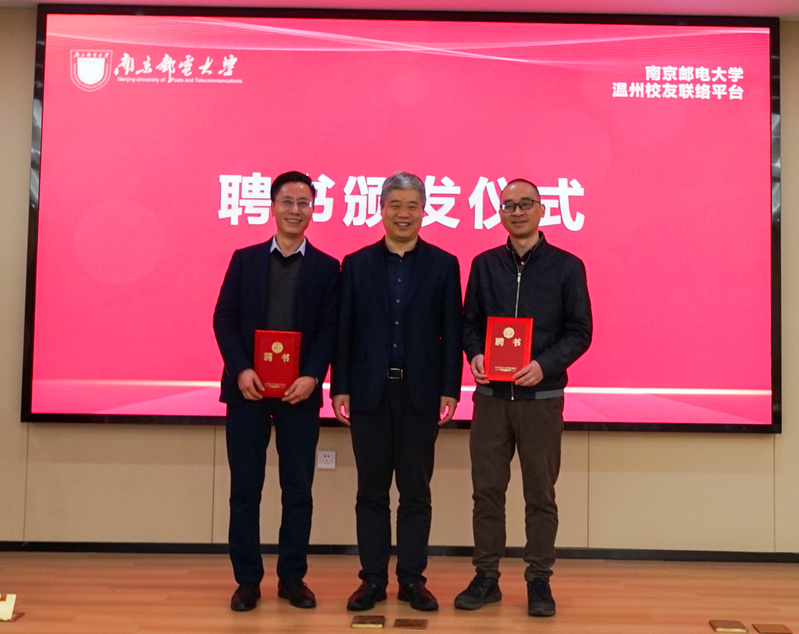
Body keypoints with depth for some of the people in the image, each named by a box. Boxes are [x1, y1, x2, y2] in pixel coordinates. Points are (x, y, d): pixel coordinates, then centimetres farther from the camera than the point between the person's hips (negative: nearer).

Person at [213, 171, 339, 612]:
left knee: (298, 489, 5)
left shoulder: (326, 268, 7)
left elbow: (329, 329, 1)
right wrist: (240, 370, -11)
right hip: (247, 388, 1)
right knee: (245, 489, 4)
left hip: (299, 391, 0)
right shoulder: (244, 260, 9)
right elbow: (224, 318, 3)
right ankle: (247, 580, 15)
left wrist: (312, 377, -13)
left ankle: (292, 578, 18)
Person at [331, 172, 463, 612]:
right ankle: (373, 579, 19)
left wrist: (450, 390, -5)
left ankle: (412, 579, 18)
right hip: (370, 391, 1)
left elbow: (452, 332, 1)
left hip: (420, 392, 0)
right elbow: (344, 331, 3)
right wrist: (340, 388, -2)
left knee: (416, 491, 7)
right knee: (372, 491, 8)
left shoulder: (443, 265, 3)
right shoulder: (356, 264, 5)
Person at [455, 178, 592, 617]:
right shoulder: (484, 265, 7)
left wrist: (544, 366, -18)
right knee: (486, 490, 7)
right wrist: (475, 355, -11)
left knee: (540, 493, 6)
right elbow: (469, 323, 10)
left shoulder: (566, 267, -1)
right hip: (491, 395, 2)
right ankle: (486, 577, 19)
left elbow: (580, 331, -2)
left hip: (541, 396, -2)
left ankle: (539, 580, 18)